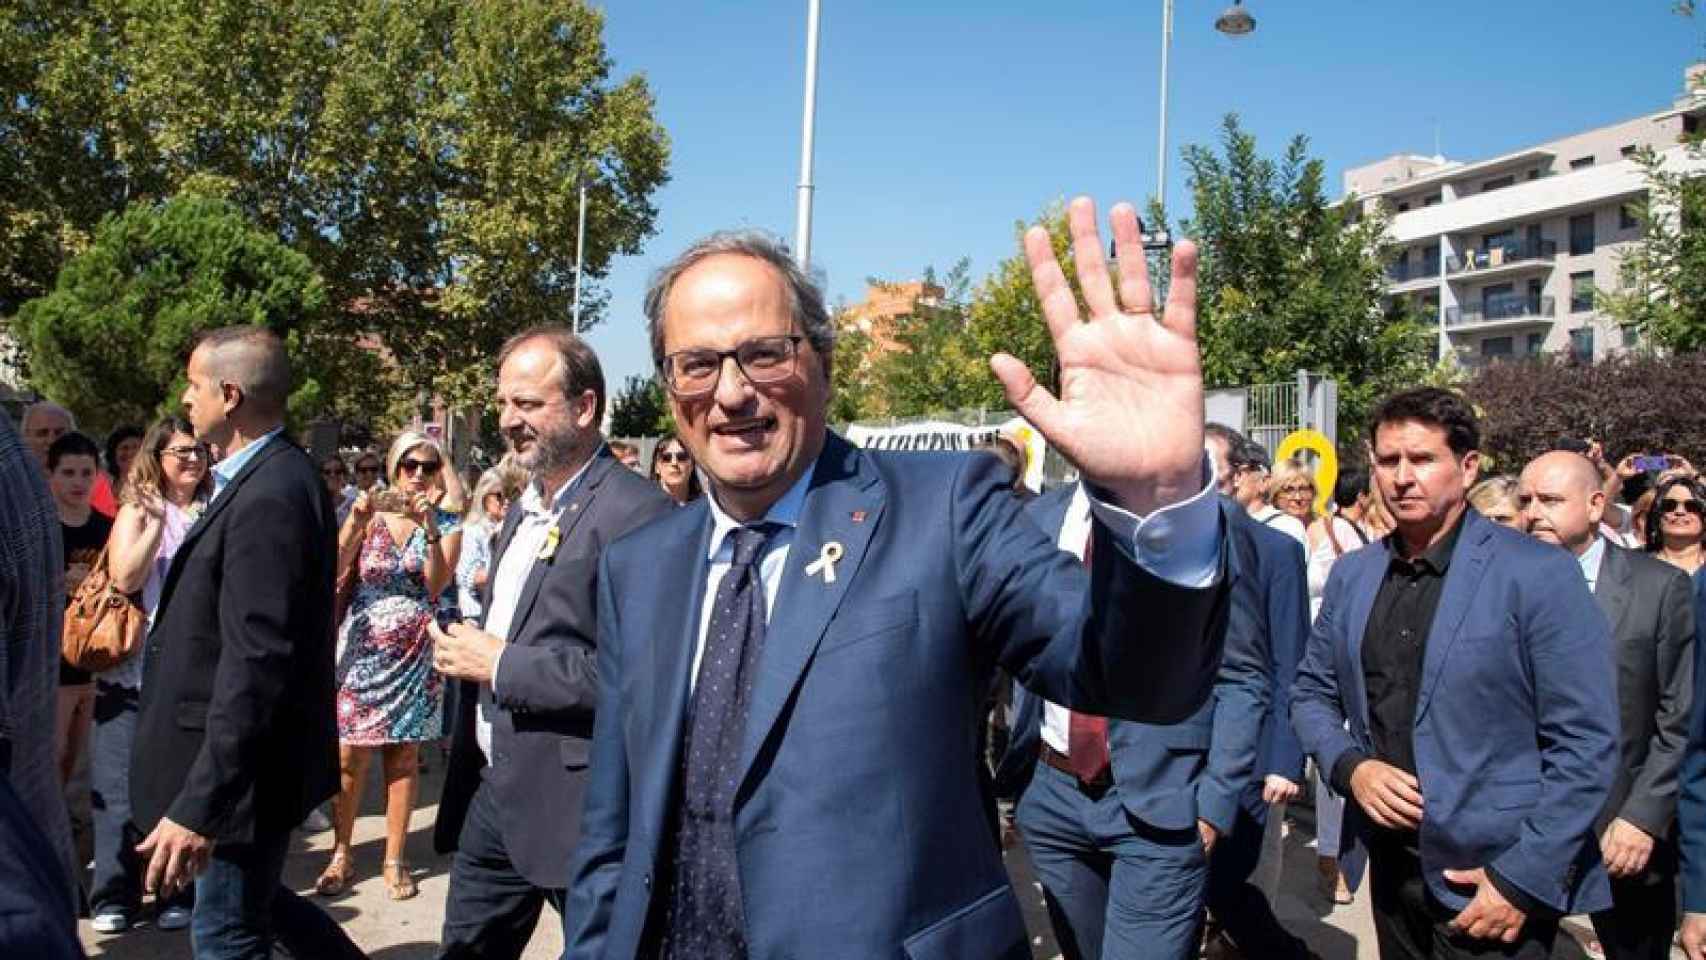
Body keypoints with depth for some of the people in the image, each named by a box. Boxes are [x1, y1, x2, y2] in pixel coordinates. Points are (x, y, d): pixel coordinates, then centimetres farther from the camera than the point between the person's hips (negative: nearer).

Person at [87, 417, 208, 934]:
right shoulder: (136, 510, 1)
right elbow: (125, 578, -15)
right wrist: (157, 519, -19)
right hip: (135, 671, -1)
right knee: (123, 784, 4)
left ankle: (177, 892, 17)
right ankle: (114, 895, 15)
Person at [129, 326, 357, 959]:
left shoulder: (270, 494, -25)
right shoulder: (265, 478, 5)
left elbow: (255, 664, -29)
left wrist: (198, 805, -27)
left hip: (241, 767, -9)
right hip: (244, 757, 9)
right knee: (247, 900, 24)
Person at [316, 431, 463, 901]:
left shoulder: (448, 524, 2)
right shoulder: (369, 515, 2)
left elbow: (436, 585, -11)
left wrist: (431, 529, -21)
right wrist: (355, 522, -21)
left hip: (415, 654, 0)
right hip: (362, 649, 0)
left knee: (403, 758, 6)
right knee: (348, 758, 0)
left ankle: (394, 858, 16)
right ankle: (341, 855, 16)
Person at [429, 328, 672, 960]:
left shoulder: (636, 511, -18)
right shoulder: (524, 509, 12)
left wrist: (502, 665, -20)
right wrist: (467, 652, 9)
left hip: (573, 804, -8)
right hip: (491, 790, 9)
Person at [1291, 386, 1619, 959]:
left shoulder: (1541, 575, -12)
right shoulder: (1351, 575, 4)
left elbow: (1586, 744, -13)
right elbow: (1312, 693, 12)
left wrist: (1524, 880, -16)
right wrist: (1349, 766, -7)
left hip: (1495, 878, -5)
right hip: (1390, 865, 5)